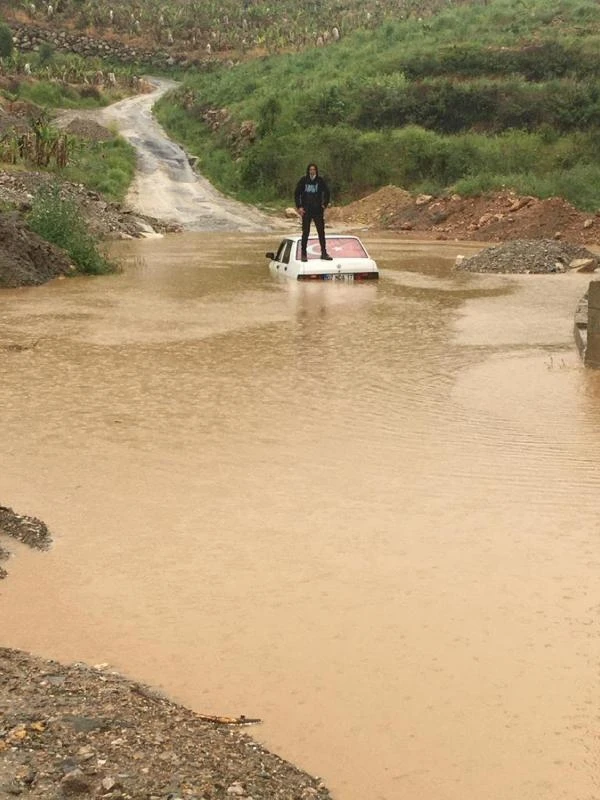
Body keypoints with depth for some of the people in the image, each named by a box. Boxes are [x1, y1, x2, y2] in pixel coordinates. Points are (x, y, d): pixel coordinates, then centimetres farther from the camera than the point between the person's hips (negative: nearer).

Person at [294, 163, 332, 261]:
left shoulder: (320, 181, 0)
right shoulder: (303, 180, -2)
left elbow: (326, 192, 11)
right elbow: (297, 194, 3)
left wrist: (325, 204, 1)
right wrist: (299, 207, -4)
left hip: (318, 210, 1)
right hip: (306, 211, -1)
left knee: (321, 232, 3)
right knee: (305, 232, 1)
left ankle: (324, 253, 10)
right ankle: (303, 254, 7)